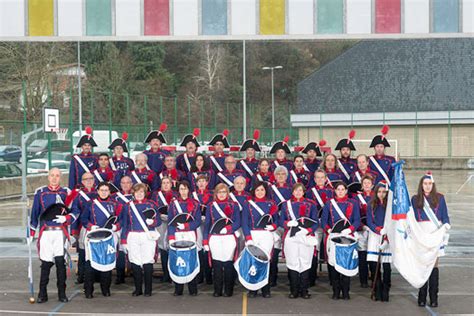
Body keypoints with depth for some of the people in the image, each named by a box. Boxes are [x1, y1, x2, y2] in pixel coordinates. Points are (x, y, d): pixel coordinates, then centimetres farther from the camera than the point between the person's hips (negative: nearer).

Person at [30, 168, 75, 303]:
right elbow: (34, 213, 12)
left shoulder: (66, 193, 8)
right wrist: (31, 233, 9)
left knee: (60, 262, -5)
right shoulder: (40, 192, 9)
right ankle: (42, 294, 9)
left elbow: (75, 212, 6)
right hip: (45, 232, 0)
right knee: (46, 263, 0)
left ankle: (62, 293, 5)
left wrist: (66, 218, -14)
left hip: (60, 232, 0)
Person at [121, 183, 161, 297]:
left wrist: (152, 222, -17)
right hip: (133, 237, 2)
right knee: (135, 263, 1)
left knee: (147, 263, -4)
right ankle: (138, 289, 12)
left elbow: (158, 221, 6)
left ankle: (148, 290, 5)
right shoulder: (128, 206, 10)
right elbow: (125, 224, 10)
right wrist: (124, 240, 6)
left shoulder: (151, 205, 7)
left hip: (148, 237, -1)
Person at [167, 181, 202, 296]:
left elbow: (198, 221, 3)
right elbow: (170, 222, 5)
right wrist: (171, 237, -5)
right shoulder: (173, 204, 10)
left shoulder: (195, 204, 8)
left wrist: (185, 225, -11)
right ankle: (178, 290, 4)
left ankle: (193, 290, 1)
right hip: (177, 236, 1)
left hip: (190, 236, -1)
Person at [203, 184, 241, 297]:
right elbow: (207, 224, 10)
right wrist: (205, 241, 4)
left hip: (229, 238, -1)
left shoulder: (234, 205, 7)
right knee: (217, 264, 1)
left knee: (228, 264, -1)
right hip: (215, 239, 1)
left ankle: (228, 290, 7)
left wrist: (227, 229, -17)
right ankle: (217, 290, 8)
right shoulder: (210, 206, 11)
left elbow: (238, 223, 1)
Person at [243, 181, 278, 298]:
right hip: (252, 235, 0)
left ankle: (265, 290, 2)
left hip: (266, 235, 0)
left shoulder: (271, 204, 12)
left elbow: (276, 219, 13)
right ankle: (252, 289, 3)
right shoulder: (248, 204, 8)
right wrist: (248, 238, -9)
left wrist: (273, 226, -10)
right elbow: (244, 222, 1)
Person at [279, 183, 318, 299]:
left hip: (306, 237, -1)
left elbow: (315, 222, 5)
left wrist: (308, 230, -13)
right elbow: (281, 221, 10)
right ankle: (294, 291, 5)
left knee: (305, 263, -3)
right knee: (292, 263, -2)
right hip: (291, 238, 1)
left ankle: (304, 291, 4)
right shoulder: (286, 204, 13)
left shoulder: (311, 205, 10)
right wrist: (288, 223, -12)